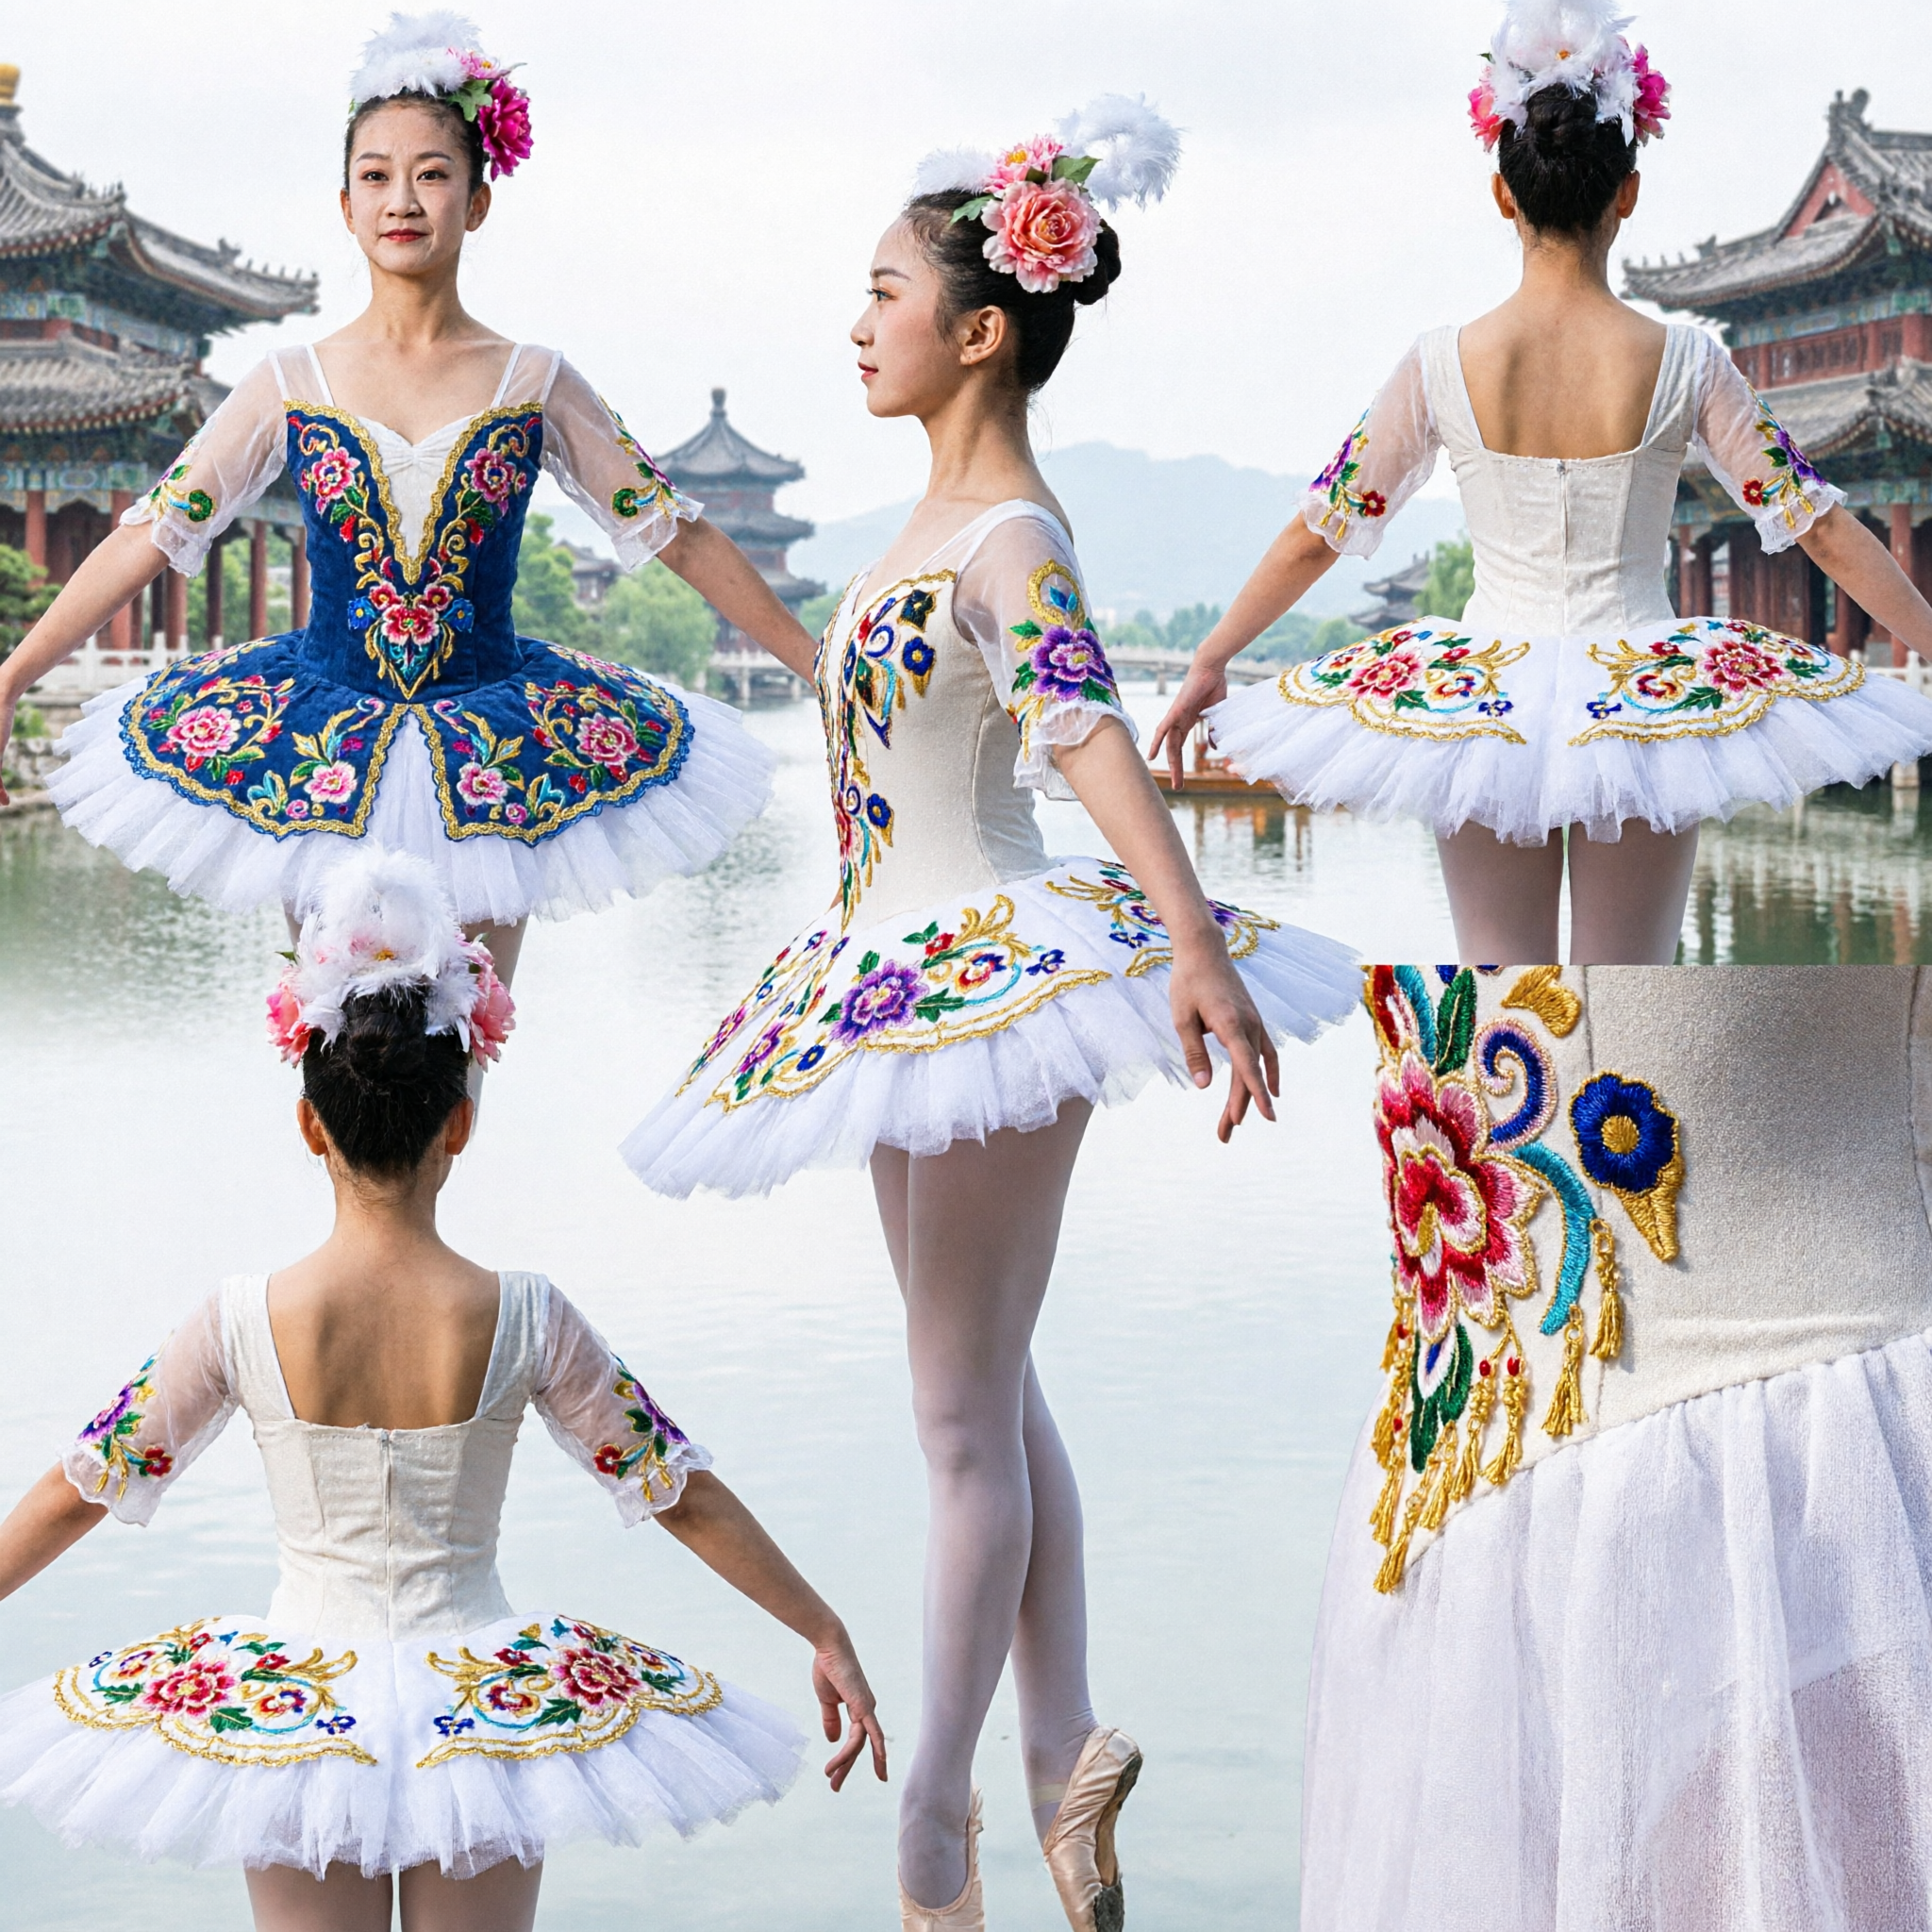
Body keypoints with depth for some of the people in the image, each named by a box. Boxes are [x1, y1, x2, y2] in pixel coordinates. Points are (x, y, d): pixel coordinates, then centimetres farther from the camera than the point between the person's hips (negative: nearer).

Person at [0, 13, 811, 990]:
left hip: (490, 765, 0)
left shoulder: (535, 384, 0)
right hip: (319, 750, 0)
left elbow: (678, 534, 5)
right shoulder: (289, 385, 0)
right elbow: (149, 536, 2)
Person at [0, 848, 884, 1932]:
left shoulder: (244, 1321, -10)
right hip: (484, 1715, 0)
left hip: (294, 1717, 0)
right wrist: (827, 1633, 7)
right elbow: (685, 1496, -3)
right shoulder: (523, 1320, -10)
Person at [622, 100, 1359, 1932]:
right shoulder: (940, 515, 10)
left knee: (965, 1418, -1)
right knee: (987, 1398, 14)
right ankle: (1064, 1757, 22)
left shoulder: (1009, 539, -19)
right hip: (914, 978, 10)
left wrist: (1197, 950, -48)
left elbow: (1094, 735, -35)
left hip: (999, 970, -10)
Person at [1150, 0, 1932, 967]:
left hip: (1480, 703, 1)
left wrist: (1209, 665, 14)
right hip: (1646, 701, 0)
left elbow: (1314, 533, 2)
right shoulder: (1682, 362, -8)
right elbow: (1820, 525, -1)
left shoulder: (1442, 365, -6)